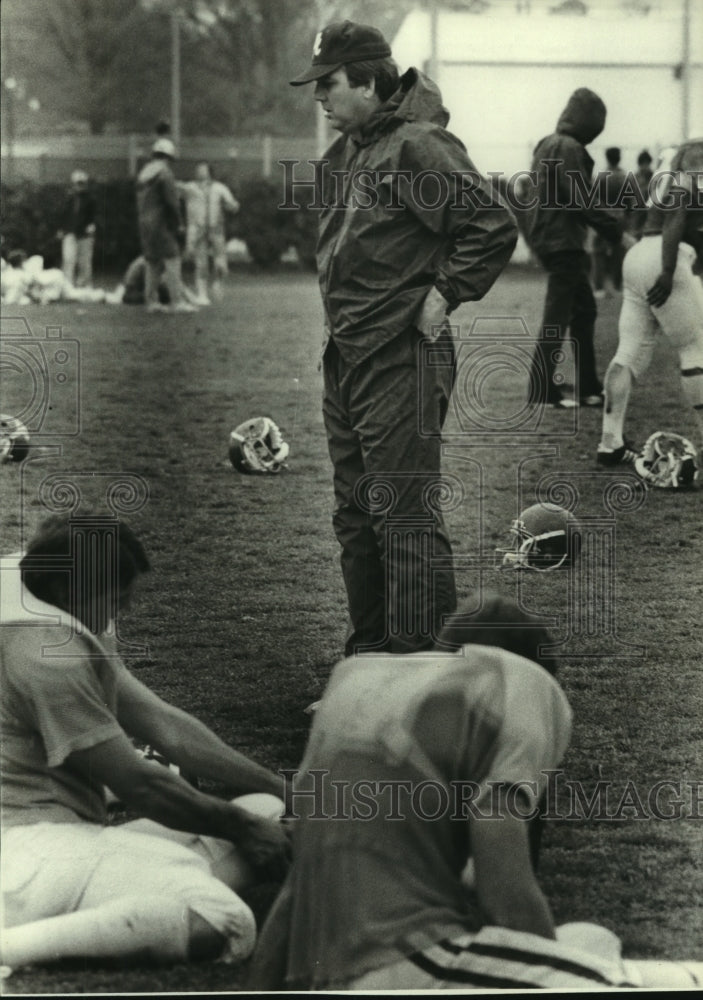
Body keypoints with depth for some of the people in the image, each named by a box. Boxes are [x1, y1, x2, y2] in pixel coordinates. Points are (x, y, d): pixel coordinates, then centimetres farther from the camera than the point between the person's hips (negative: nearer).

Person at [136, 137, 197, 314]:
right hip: (161, 224, -8)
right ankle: (177, 301, -13)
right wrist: (177, 223, -4)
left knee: (152, 263, 11)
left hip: (144, 222, 8)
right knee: (172, 261, -9)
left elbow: (140, 202, 17)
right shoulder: (164, 172, -10)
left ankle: (151, 301, 10)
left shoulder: (144, 172, 16)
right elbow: (172, 200, -15)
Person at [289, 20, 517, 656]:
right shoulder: (346, 152, 15)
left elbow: (495, 227, -18)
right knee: (355, 516, 15)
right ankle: (368, 652, 24)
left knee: (405, 514, -9)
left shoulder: (417, 145, -14)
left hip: (402, 360, -10)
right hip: (345, 359, 10)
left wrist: (445, 294, -15)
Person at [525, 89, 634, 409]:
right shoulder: (569, 149, -16)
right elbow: (582, 202, -21)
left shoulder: (548, 144, 13)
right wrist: (618, 232, -17)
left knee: (584, 311, 15)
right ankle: (542, 391, -3)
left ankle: (588, 388, 18)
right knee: (557, 318, -5)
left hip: (549, 237, 10)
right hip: (563, 242, -10)